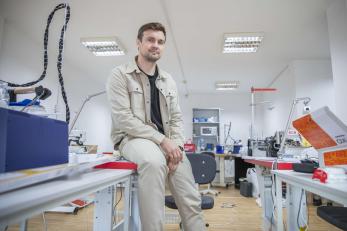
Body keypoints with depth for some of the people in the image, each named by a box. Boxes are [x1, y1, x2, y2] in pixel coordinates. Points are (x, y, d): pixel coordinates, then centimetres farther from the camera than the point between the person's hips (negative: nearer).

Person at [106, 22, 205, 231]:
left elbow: (177, 118, 11)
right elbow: (123, 118, -14)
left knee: (192, 201, -5)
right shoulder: (120, 75, -3)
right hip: (132, 138, -5)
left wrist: (176, 145, -9)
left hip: (167, 142, 5)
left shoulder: (169, 81, 14)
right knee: (154, 161, -40)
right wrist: (162, 140, -20)